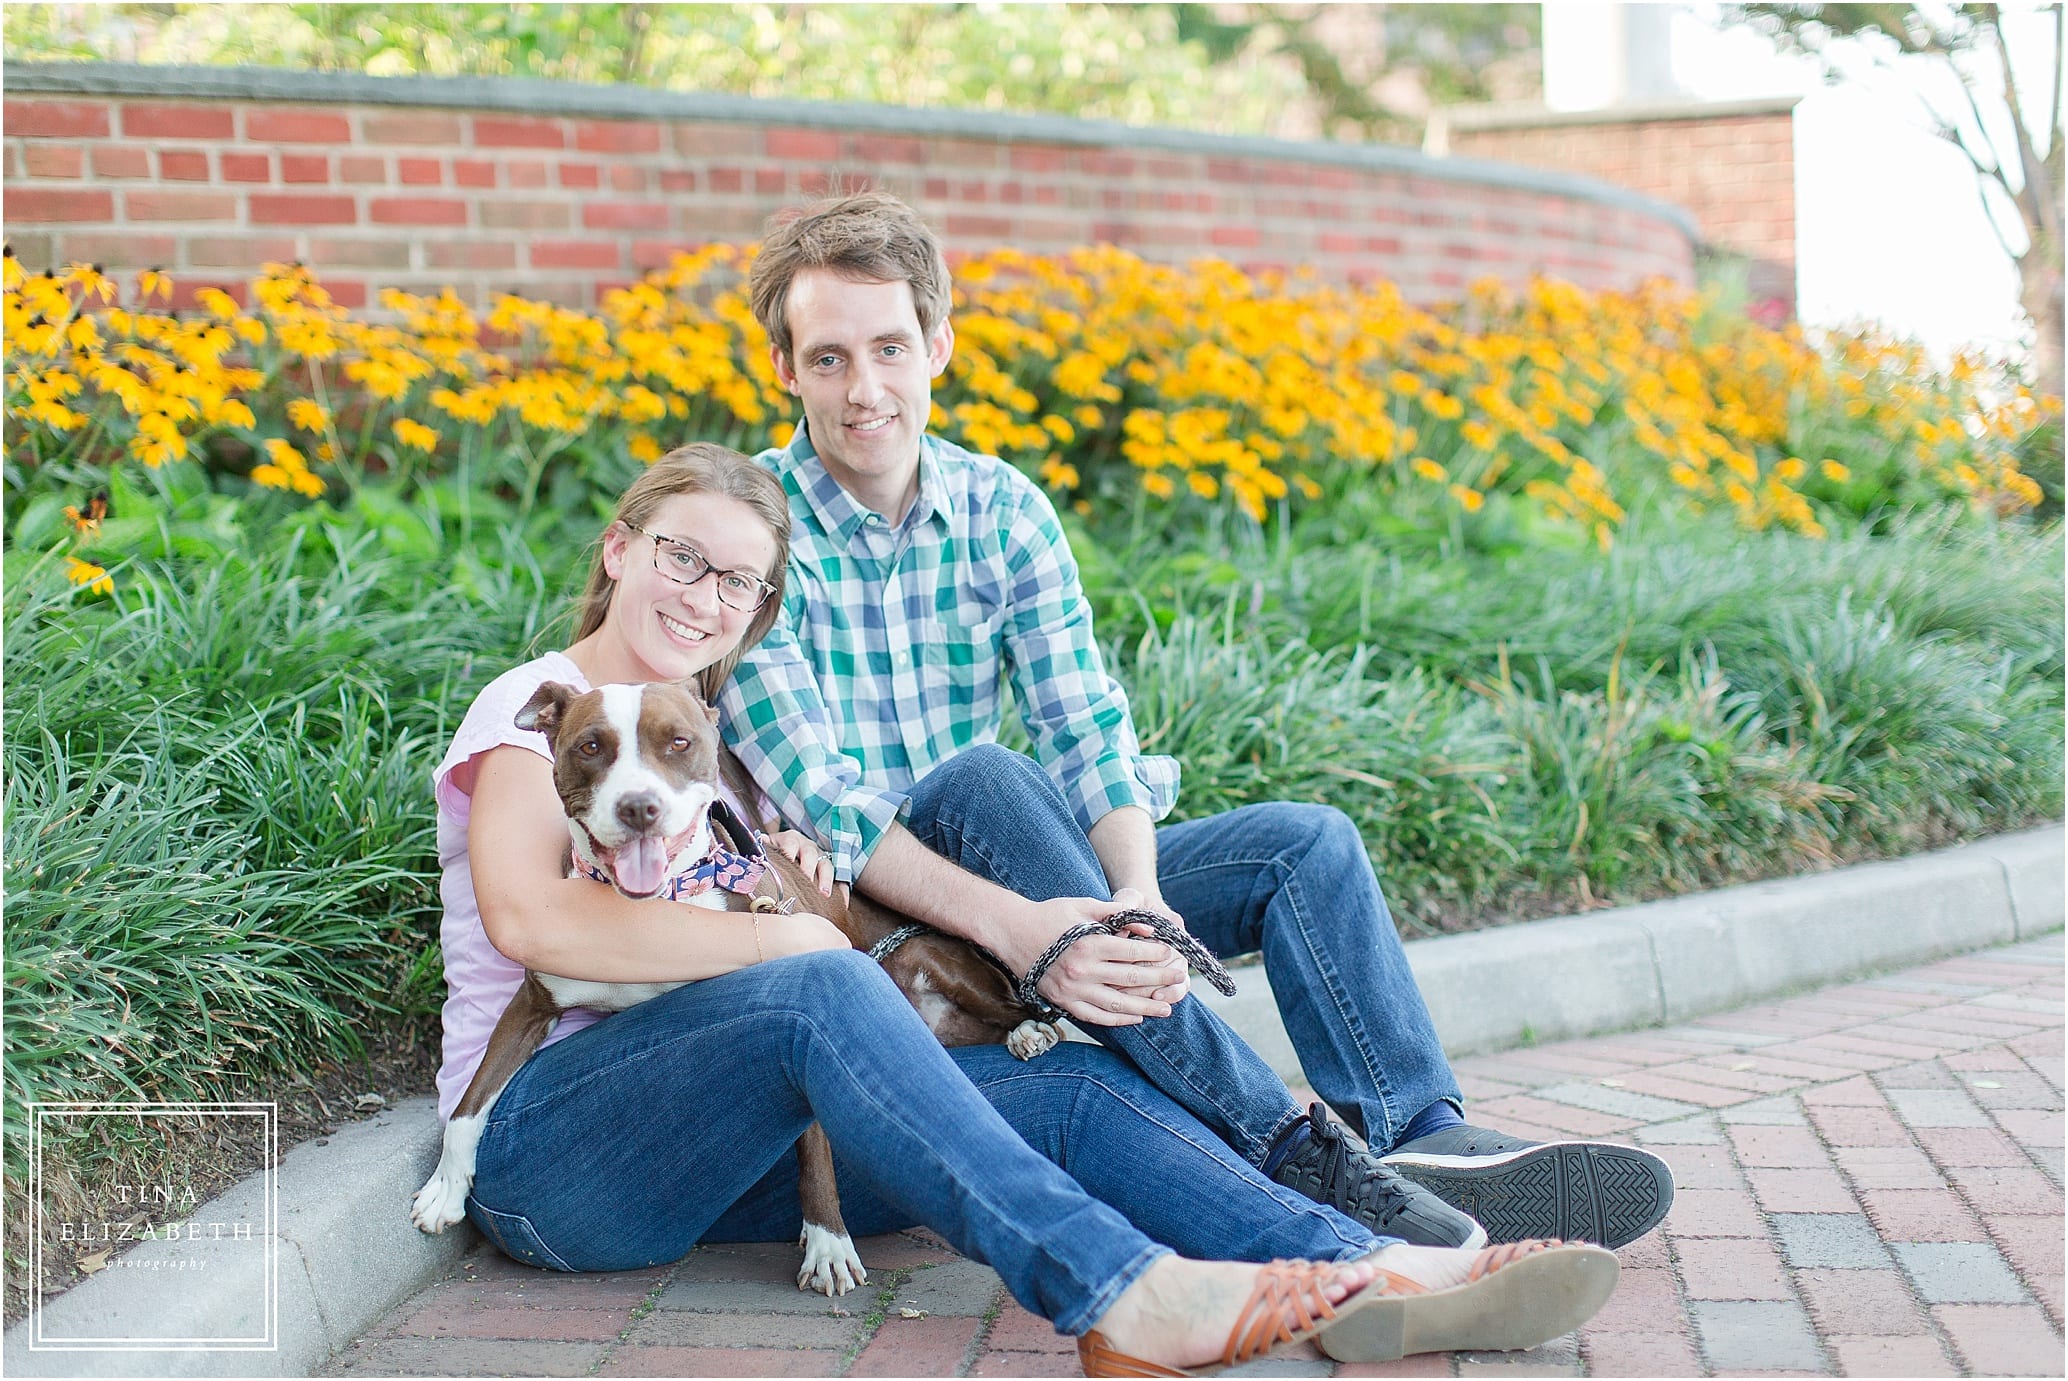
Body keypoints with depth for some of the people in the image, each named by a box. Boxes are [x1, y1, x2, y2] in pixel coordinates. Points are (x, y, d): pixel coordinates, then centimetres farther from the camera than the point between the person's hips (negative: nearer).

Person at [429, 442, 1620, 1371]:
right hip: (547, 1129, -6)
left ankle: (1366, 1272, -33)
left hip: (716, 1144, 7)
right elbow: (527, 918, -17)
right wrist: (787, 938, -16)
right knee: (815, 990, -37)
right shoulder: (540, 709, 3)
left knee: (1069, 1088, -16)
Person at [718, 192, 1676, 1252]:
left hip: (1039, 888, 6)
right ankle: (1284, 1152, -41)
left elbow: (1088, 729, -7)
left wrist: (1140, 894, -28)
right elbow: (814, 797, -21)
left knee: (1307, 841, -10)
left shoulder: (1002, 509, 3)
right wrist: (1005, 924, -35)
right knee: (983, 778, -35)